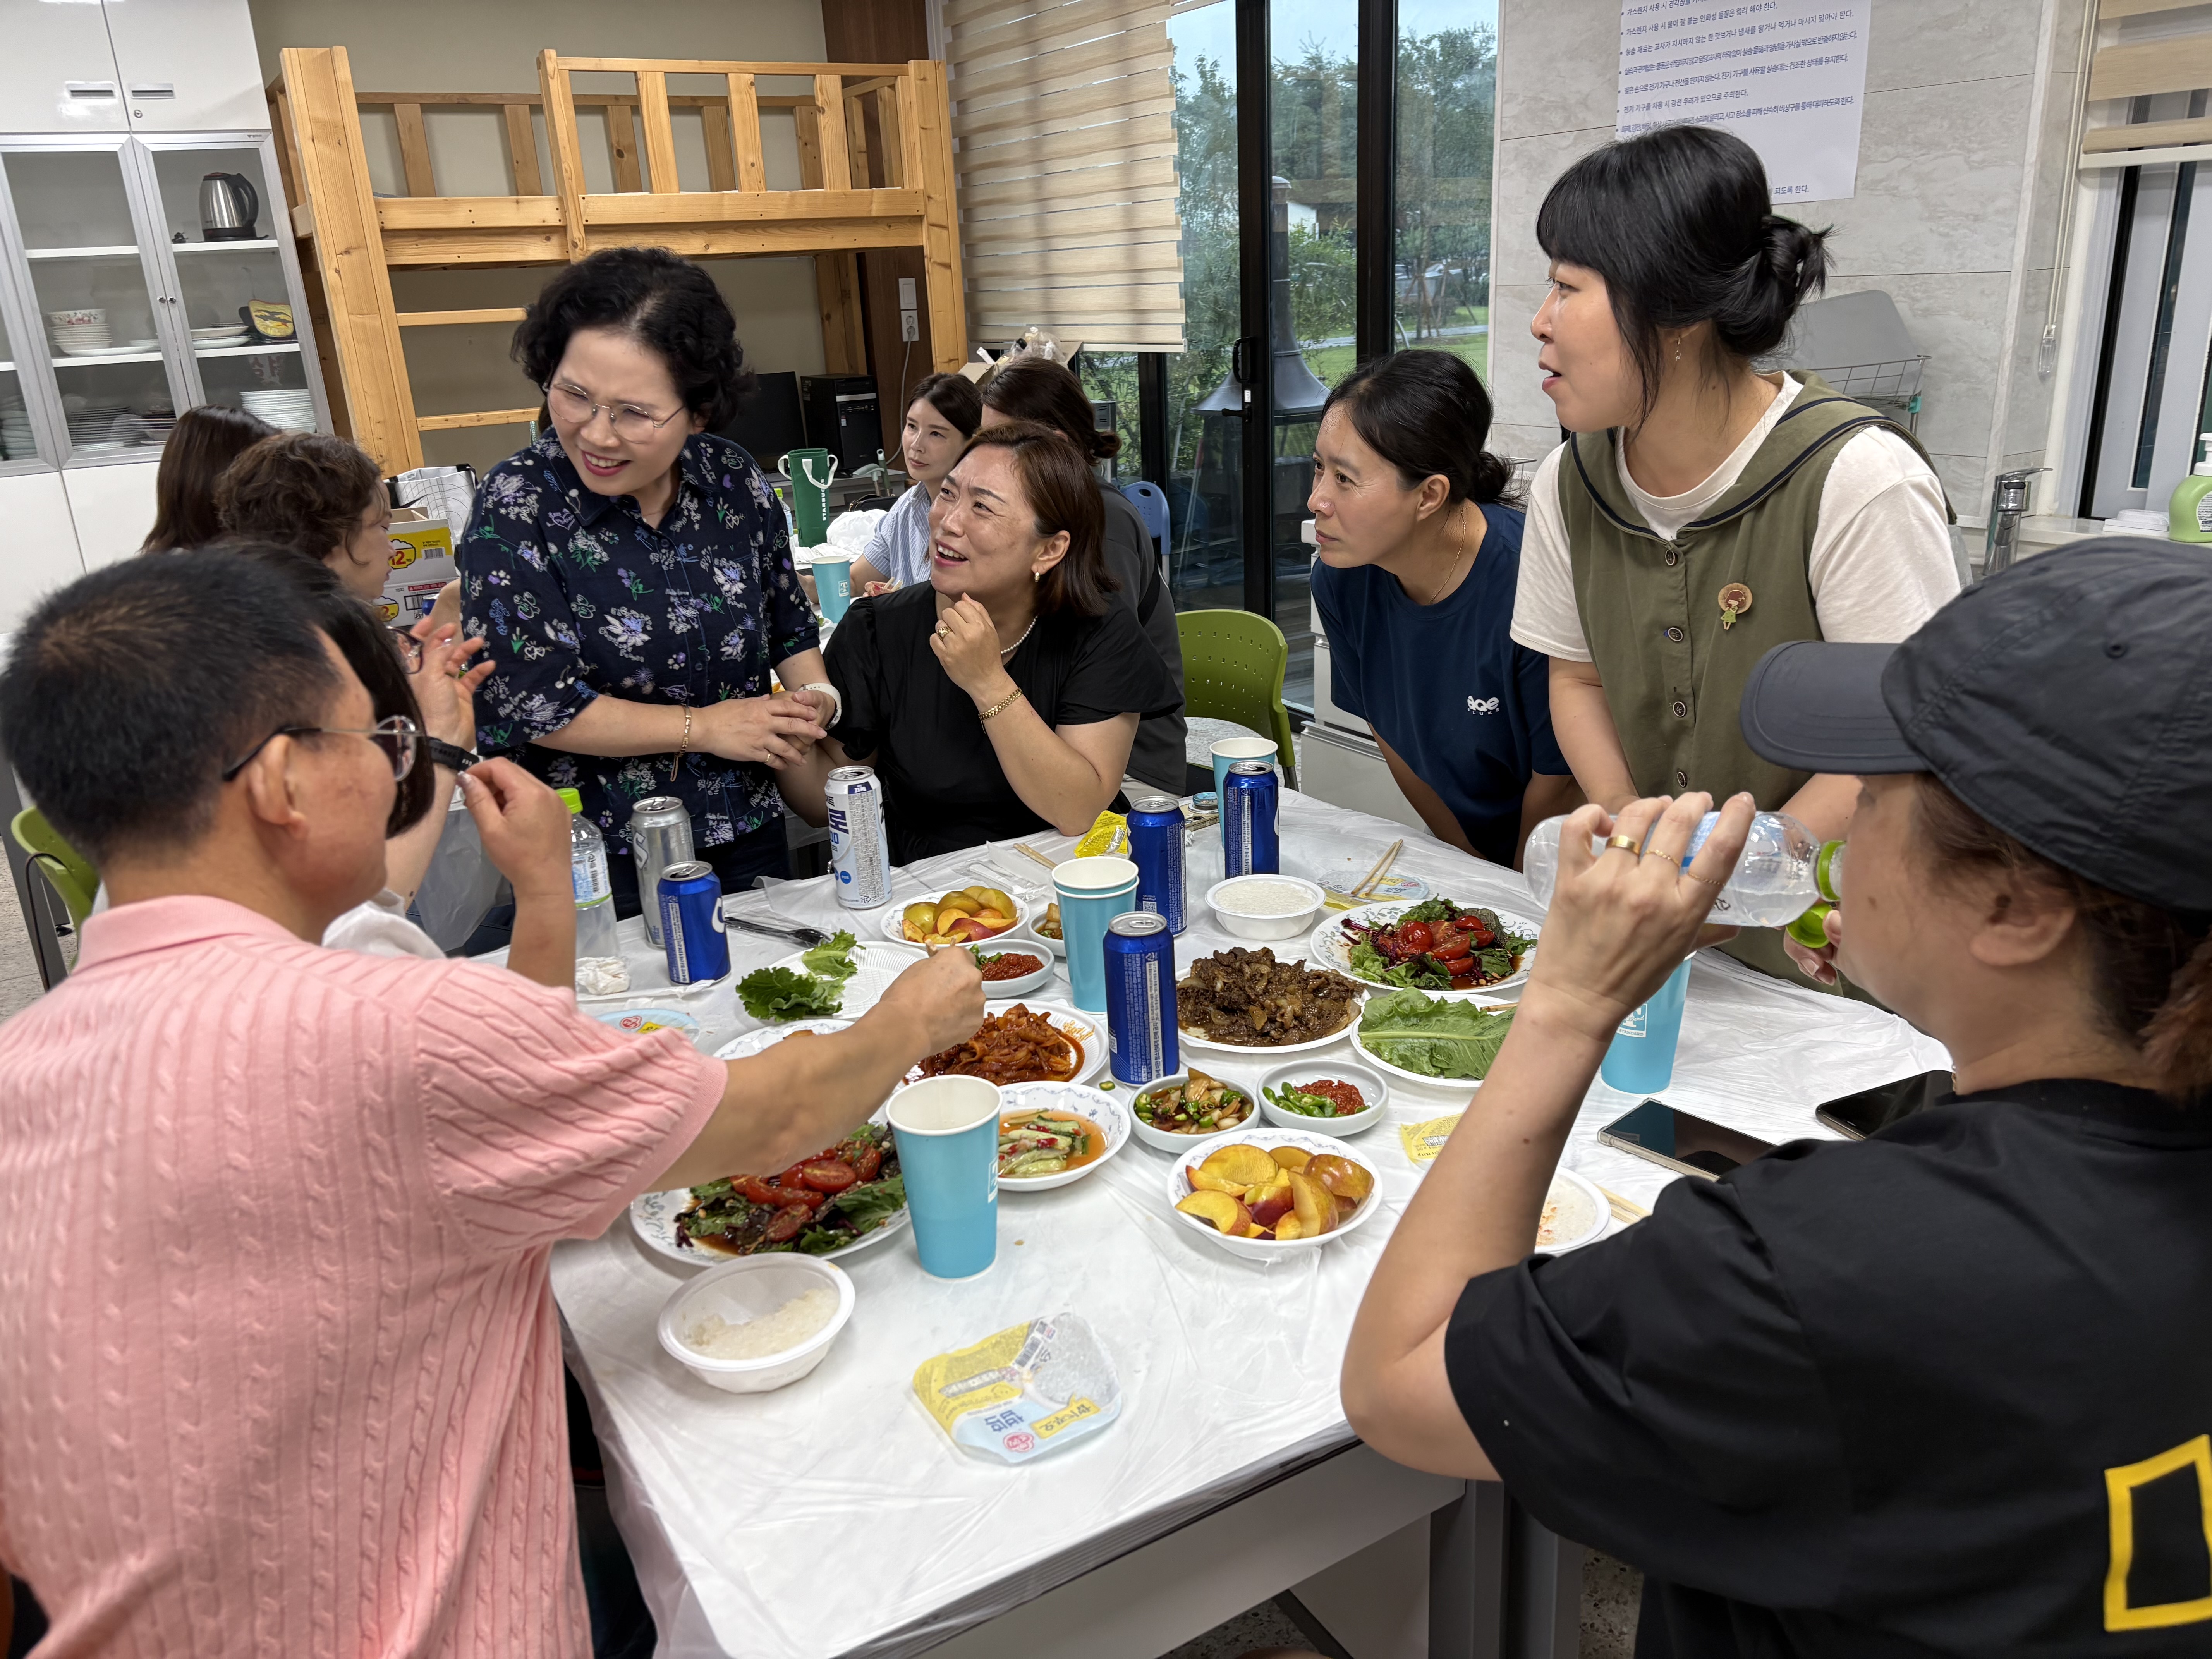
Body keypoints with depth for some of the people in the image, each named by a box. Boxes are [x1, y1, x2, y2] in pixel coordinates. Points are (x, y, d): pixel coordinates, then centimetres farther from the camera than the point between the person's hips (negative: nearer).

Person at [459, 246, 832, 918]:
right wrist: (705, 726, -15)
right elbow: (528, 704, -18)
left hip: (748, 833, 5)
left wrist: (814, 698, -8)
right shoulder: (517, 505, -16)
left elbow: (789, 619, 12)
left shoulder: (733, 479, -4)